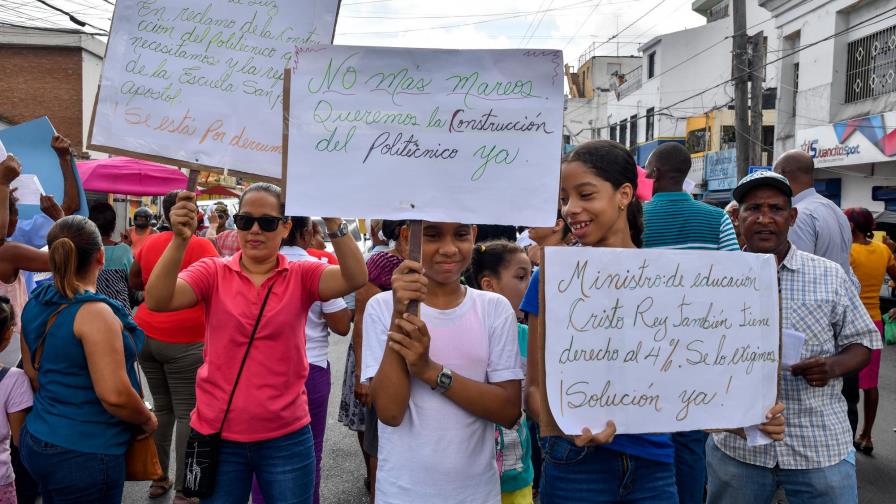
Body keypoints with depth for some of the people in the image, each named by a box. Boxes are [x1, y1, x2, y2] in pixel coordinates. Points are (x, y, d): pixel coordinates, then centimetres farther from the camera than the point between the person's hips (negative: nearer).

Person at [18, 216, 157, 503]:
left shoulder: (36, 304, 3)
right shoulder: (94, 313, -22)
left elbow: (33, 373, 14)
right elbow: (114, 395, -26)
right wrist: (148, 420, -9)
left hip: (38, 440, 8)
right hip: (84, 455, -8)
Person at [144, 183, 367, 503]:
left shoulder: (302, 276, -2)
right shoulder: (213, 272, -2)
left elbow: (355, 279, -20)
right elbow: (157, 301, -17)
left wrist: (332, 220, -34)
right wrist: (180, 239, -32)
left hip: (286, 439, 0)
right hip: (218, 436, 1)